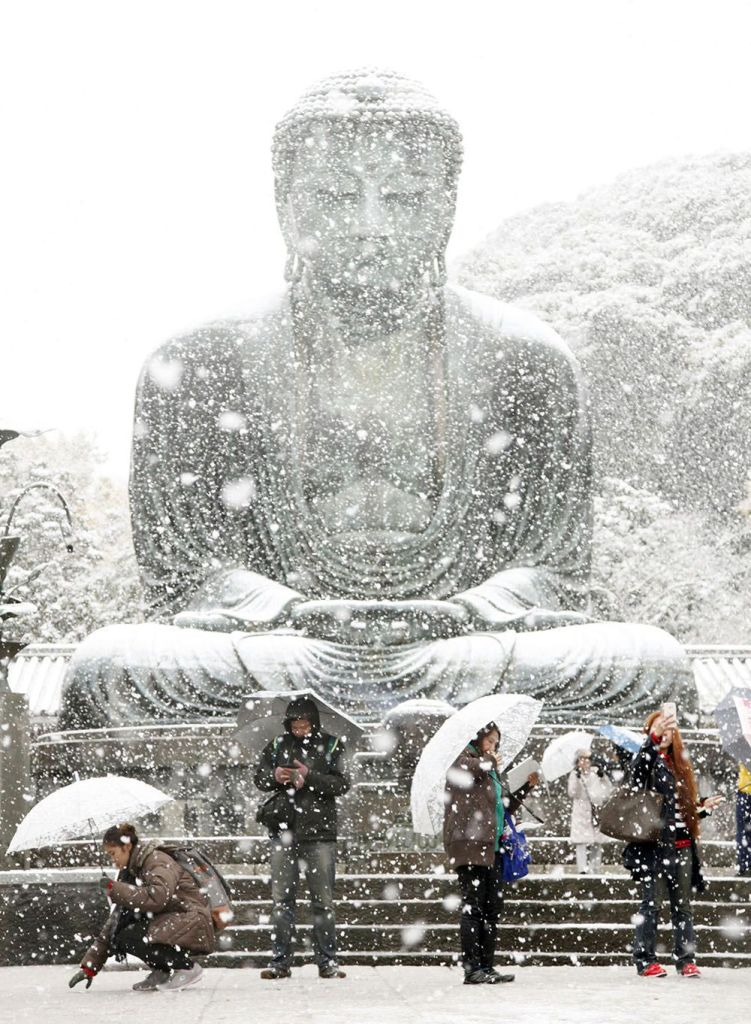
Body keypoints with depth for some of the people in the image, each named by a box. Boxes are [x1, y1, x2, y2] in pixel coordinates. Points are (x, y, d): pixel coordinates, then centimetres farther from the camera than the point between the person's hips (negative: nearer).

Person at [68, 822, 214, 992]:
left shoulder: (158, 861, -13)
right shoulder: (129, 873, 11)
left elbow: (157, 897, -33)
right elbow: (114, 922, 10)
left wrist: (115, 889, -27)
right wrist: (90, 966, 5)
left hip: (192, 923, -8)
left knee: (128, 938, -22)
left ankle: (187, 967, -10)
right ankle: (163, 971, 2)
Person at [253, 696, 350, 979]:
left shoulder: (331, 746, 1)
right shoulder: (278, 745, 8)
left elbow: (342, 784, -7)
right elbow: (259, 777, 11)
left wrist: (310, 777, -20)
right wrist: (274, 776, -11)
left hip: (319, 832, -2)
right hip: (284, 831, 2)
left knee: (323, 900, 2)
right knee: (281, 898, 3)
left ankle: (327, 962, 9)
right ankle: (280, 961, 9)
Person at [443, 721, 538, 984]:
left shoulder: (491, 771, 26)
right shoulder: (463, 759, 1)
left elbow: (506, 807, 29)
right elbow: (471, 768, -24)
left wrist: (527, 786, 17)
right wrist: (490, 760, -6)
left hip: (493, 847, 9)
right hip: (470, 845, -9)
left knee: (492, 909, 6)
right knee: (473, 907, -9)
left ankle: (486, 966, 10)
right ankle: (472, 968, -10)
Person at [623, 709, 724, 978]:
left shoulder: (681, 765, 18)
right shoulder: (648, 761, 0)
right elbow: (637, 770, -27)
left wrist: (704, 807, 4)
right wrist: (653, 738, -39)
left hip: (682, 847, 6)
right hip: (655, 844, -6)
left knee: (682, 905, 8)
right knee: (652, 903, -6)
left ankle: (685, 960, 11)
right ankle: (645, 960, -3)